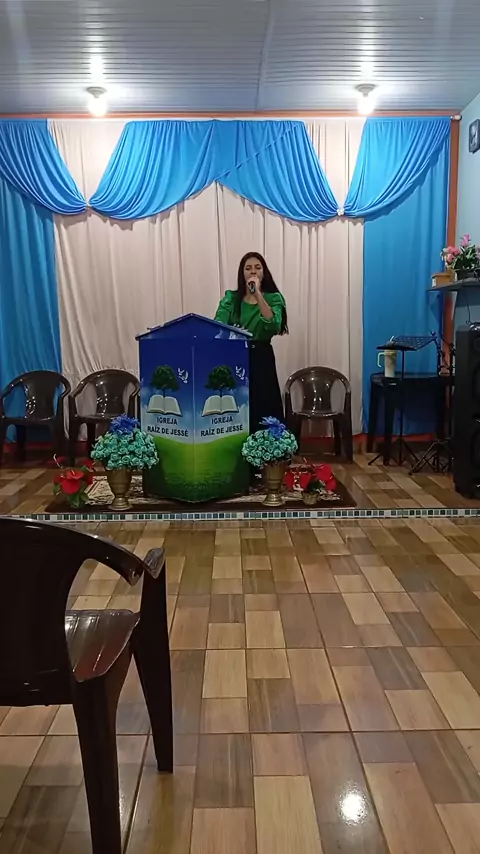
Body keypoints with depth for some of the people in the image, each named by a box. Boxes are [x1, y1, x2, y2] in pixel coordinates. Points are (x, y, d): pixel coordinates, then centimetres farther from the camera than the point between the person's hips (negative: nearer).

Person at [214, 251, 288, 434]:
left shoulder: (273, 298, 1)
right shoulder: (230, 298, 6)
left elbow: (274, 326, -18)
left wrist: (258, 295, -22)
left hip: (261, 360, -1)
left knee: (263, 413, -3)